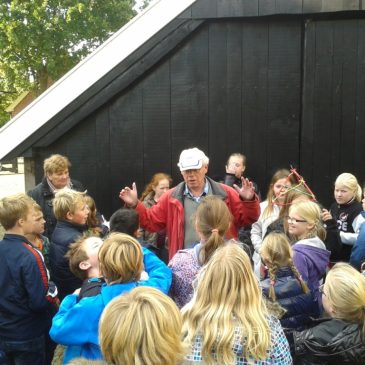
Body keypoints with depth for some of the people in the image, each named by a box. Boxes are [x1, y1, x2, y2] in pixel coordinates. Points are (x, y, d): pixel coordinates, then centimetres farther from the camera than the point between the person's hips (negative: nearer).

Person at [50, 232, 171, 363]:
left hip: (99, 360, -3)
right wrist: (136, 250, 4)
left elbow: (57, 331, -17)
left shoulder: (93, 307, -31)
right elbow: (162, 270, 0)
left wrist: (71, 299, -5)